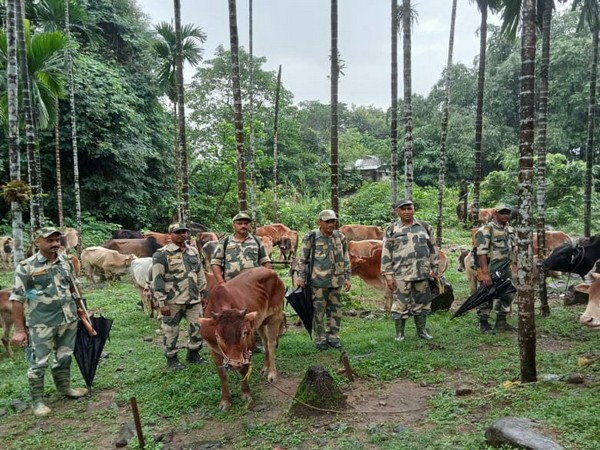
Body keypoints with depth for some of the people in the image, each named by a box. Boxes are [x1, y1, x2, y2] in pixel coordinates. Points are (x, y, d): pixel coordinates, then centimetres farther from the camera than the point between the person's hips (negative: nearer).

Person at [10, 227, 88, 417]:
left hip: (68, 320, 5)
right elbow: (17, 299, -11)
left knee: (64, 357, 18)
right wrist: (19, 329, -12)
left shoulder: (66, 262, 3)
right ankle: (38, 401, 17)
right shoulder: (26, 267, -12)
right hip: (40, 324, -5)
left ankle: (64, 387, 37)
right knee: (38, 363, 3)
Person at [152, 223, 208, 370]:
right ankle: (171, 359, 22)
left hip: (194, 299, 5)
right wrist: (162, 302, -14)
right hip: (173, 301, -5)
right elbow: (157, 280, -11)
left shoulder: (194, 251, 10)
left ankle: (193, 354, 29)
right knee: (171, 331, 6)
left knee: (198, 327, 10)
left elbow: (200, 274, 16)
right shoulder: (162, 254, -9)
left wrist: (203, 294, 13)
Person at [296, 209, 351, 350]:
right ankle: (320, 339, 16)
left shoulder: (340, 237, 5)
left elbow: (346, 259, 12)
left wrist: (347, 278, 8)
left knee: (335, 310, 10)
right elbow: (304, 259, 1)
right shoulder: (311, 238, -6)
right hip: (318, 281, -4)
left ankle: (333, 336, 25)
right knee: (319, 311, 2)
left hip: (336, 281, 4)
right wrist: (301, 277, -3)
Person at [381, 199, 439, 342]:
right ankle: (399, 333, 13)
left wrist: (434, 269, 8)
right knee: (400, 303, 2)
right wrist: (388, 275, -7)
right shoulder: (391, 230, -1)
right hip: (401, 274, -3)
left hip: (422, 273, 3)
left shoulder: (425, 227, 8)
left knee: (422, 302, 11)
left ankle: (422, 330, 24)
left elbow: (432, 249, 12)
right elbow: (386, 254, -2)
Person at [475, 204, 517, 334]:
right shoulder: (486, 230, -12)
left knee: (507, 296, 14)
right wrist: (485, 273, -25)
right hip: (491, 271, -8)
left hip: (506, 270, 8)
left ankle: (501, 322, 27)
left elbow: (515, 249, 20)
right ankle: (483, 324, 11)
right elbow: (481, 252, -19)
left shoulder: (511, 230, 13)